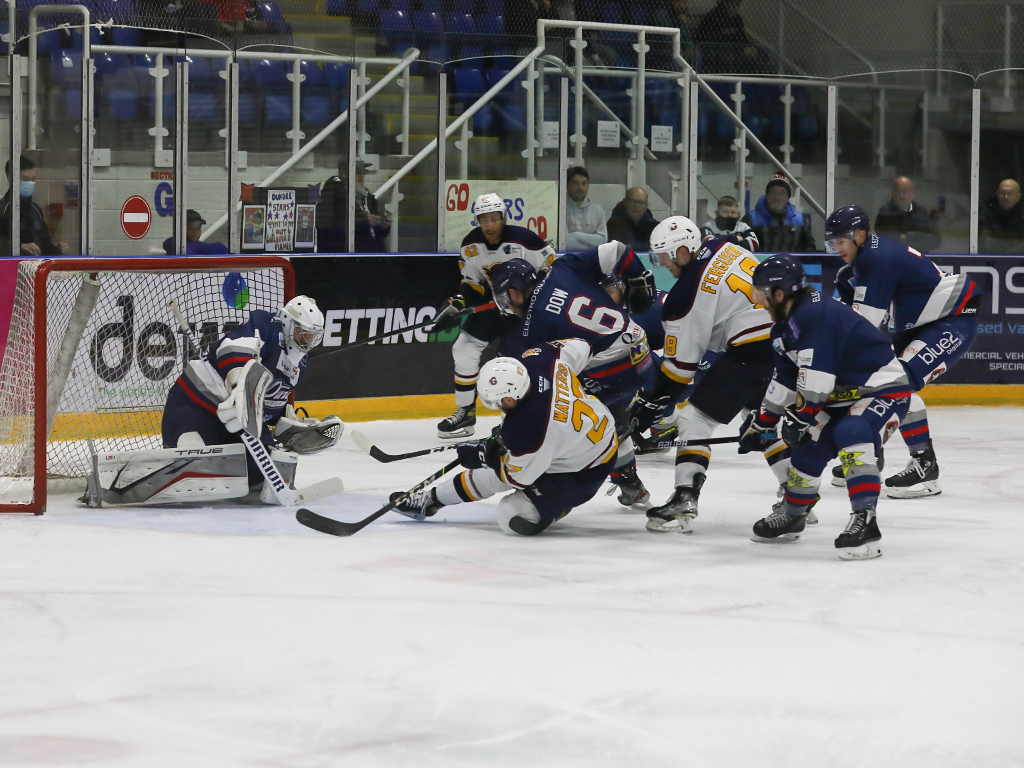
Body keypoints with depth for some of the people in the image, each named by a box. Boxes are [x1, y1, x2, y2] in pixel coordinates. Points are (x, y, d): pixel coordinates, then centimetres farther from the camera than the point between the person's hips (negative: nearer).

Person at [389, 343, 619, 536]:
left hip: (583, 474, -9)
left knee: (515, 518, -13)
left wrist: (486, 454, -4)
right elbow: (579, 347, 1)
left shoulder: (527, 431, -40)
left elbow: (520, 477, -21)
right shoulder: (538, 359, -22)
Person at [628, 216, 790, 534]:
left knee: (696, 418, -2)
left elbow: (681, 362, -6)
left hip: (752, 351, -9)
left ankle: (683, 503, -10)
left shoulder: (687, 294, -10)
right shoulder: (722, 247, 9)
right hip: (783, 339, 9)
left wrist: (651, 403, 5)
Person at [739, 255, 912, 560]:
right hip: (845, 395, 11)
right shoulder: (786, 325, 8)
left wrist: (799, 417, -17)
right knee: (807, 445, 10)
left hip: (885, 389, -11)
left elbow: (815, 381, -28)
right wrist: (761, 423, 19)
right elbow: (785, 381, 17)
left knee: (850, 435, -32)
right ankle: (792, 514, 32)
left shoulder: (818, 315, -26)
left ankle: (864, 521, -33)